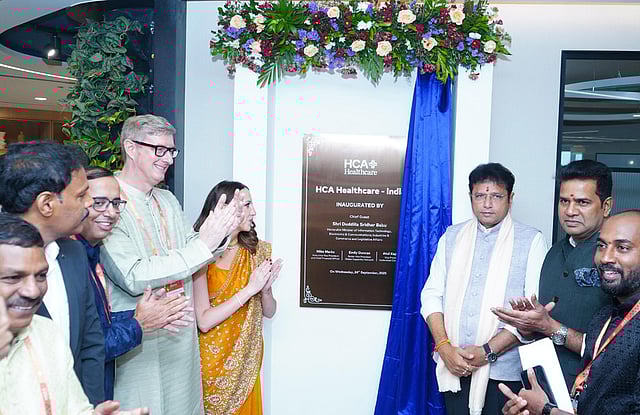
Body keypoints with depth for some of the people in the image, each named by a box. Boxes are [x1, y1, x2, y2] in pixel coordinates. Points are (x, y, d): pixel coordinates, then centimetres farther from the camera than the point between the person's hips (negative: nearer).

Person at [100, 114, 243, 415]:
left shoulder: (168, 200, 8)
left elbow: (191, 259, 11)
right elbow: (133, 278, -25)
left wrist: (219, 233, -9)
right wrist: (204, 244, -26)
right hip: (137, 344, -7)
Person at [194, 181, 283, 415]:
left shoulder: (256, 251, -3)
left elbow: (269, 312, 3)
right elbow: (204, 321, -21)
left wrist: (265, 288, -18)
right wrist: (249, 289, -23)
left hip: (247, 359, 4)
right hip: (213, 358, -4)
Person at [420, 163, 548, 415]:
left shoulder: (531, 241, -3)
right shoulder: (452, 236, 6)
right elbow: (432, 294, 3)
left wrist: (488, 351, -14)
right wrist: (445, 347, -9)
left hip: (502, 369, -2)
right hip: (453, 366, 3)